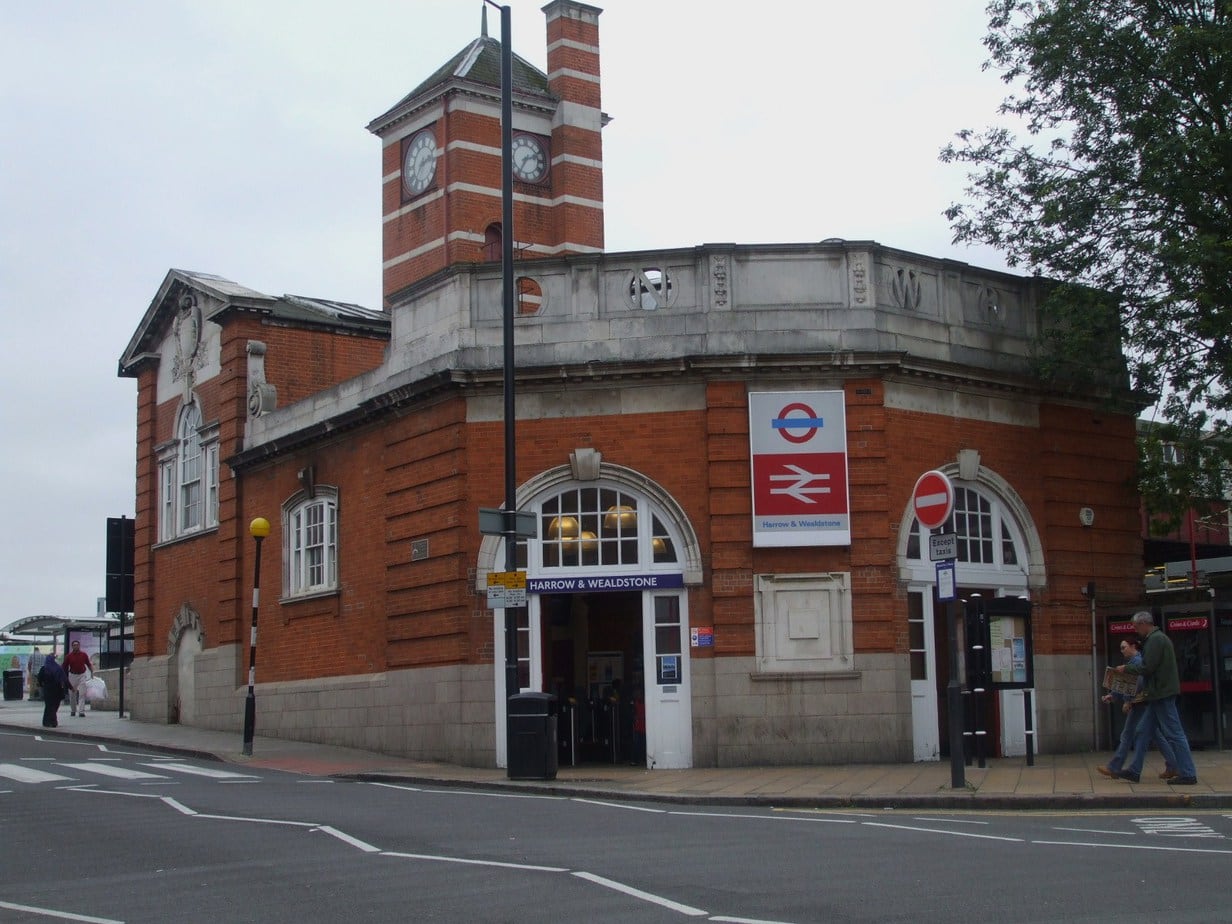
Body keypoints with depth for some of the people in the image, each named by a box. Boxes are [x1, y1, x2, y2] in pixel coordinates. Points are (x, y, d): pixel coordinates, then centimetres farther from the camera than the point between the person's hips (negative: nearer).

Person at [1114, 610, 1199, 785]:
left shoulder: (1155, 640, -15)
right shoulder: (1158, 638, 17)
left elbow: (1147, 668, -19)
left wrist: (1126, 669, -5)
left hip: (1162, 694, -11)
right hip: (1160, 694, 11)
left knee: (1174, 734, -6)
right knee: (1142, 732, 12)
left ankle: (1188, 774, -2)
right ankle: (1134, 772, 15)